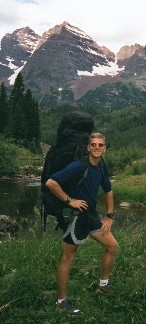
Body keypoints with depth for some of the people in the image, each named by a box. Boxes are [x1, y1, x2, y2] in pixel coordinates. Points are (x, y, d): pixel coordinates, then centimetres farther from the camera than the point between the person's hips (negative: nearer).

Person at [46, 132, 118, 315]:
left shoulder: (102, 168, 3)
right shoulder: (78, 166, -22)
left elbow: (108, 191, 18)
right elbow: (50, 183, -27)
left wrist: (109, 216, 11)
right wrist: (70, 200, -20)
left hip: (91, 215, 8)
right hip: (75, 216, -8)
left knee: (112, 246, 13)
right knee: (68, 259, 2)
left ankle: (103, 284, 30)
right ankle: (61, 300, 19)